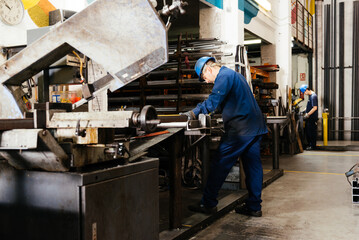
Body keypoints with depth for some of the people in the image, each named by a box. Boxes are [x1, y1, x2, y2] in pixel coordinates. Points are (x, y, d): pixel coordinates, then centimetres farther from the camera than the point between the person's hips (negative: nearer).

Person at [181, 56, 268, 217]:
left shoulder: (224, 76, -9)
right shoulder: (234, 74, 23)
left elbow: (213, 102, -16)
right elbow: (222, 103, 29)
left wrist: (194, 112, -7)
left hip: (239, 130, -10)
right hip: (256, 127, 10)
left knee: (219, 165, -3)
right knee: (253, 166, 10)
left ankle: (208, 204, 5)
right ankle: (254, 207, 16)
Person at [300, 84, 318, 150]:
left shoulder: (313, 96, -18)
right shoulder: (310, 95, 12)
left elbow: (315, 108, -22)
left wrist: (308, 114, -20)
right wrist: (305, 111, 16)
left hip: (312, 118, -10)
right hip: (309, 118, 10)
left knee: (312, 132, -2)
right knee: (307, 131, 15)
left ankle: (313, 146, 7)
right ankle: (309, 144, 24)